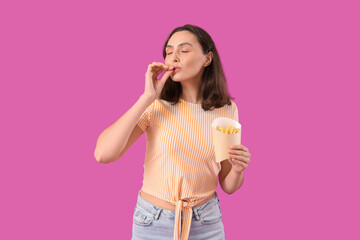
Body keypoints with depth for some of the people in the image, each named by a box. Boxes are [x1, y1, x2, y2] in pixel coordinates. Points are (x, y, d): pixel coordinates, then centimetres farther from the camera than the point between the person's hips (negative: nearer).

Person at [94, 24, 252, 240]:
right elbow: (103, 154, -24)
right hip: (152, 222, -1)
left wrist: (238, 169, -20)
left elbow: (228, 186, 2)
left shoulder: (227, 109, -5)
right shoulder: (156, 105, -10)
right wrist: (148, 97, -22)